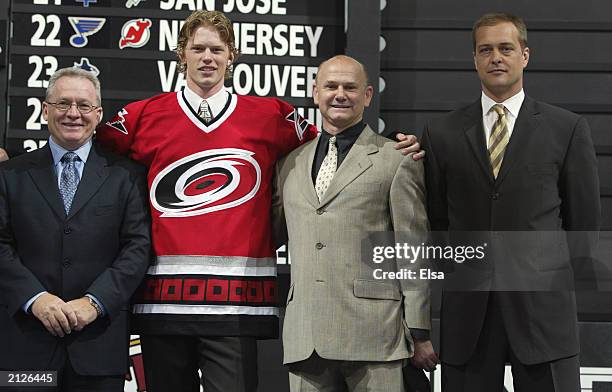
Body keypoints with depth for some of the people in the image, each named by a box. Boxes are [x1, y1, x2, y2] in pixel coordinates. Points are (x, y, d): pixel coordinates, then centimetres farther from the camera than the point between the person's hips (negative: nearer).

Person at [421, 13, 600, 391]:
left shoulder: (567, 128, 4)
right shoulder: (442, 132, 8)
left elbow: (584, 218, 9)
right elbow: (436, 218, 13)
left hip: (542, 304, -1)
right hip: (467, 310, 1)